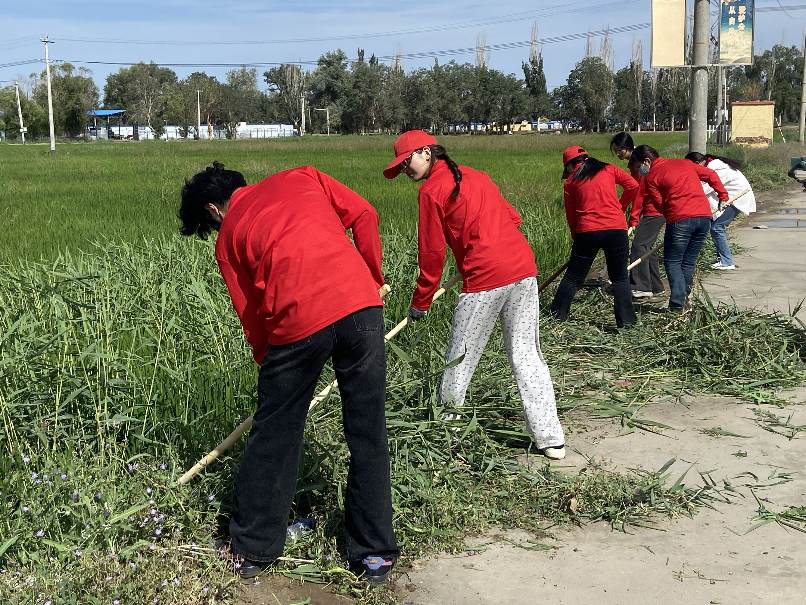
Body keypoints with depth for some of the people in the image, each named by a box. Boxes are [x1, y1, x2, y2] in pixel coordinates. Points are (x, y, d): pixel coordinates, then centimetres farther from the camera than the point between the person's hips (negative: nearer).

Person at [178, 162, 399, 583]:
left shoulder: (228, 238, 18)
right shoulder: (302, 177, 23)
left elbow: (251, 315, 18)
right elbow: (363, 215, 11)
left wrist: (269, 365, 29)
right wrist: (374, 280, 19)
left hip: (298, 321, -2)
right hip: (361, 304, 2)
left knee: (273, 435, 16)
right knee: (368, 434, 12)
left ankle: (253, 549, 29)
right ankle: (377, 554, 21)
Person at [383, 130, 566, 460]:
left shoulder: (431, 190, -1)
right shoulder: (477, 175, 20)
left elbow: (432, 253, 0)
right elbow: (513, 218, 21)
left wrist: (420, 303, 9)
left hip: (486, 278, -7)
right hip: (525, 269, 7)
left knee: (460, 360, 9)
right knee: (526, 355, 11)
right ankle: (551, 440, 11)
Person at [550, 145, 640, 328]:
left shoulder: (570, 182, 9)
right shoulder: (609, 169, 10)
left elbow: (570, 214, 13)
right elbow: (632, 186, 3)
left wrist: (576, 236, 24)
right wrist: (620, 207, 16)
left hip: (587, 231, 0)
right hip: (616, 229, 0)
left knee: (573, 276, 13)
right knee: (620, 277, 10)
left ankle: (558, 314, 20)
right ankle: (625, 320, 4)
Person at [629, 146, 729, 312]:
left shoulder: (651, 177, 4)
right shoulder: (685, 163, 19)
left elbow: (660, 204, 3)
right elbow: (711, 175, 22)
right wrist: (723, 195, 29)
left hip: (680, 219, -5)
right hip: (705, 215, 6)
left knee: (672, 262, 4)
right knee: (689, 262, 14)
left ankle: (677, 305, -6)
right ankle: (683, 299, 14)